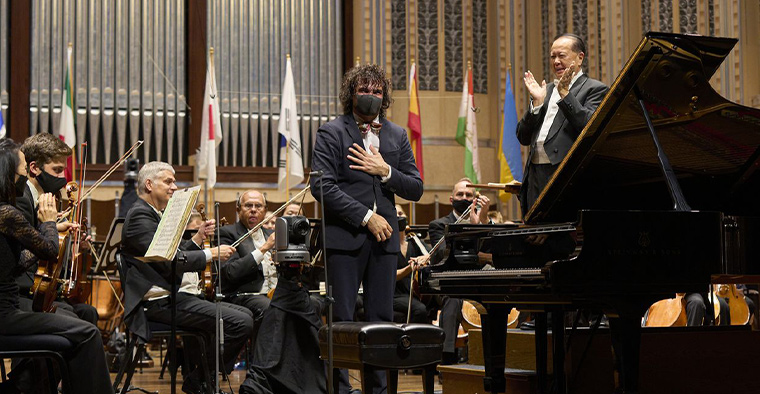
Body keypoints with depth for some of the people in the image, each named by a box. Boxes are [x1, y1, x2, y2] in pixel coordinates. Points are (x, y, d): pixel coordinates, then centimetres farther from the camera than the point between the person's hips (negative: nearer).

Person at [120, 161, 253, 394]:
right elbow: (168, 261, -20)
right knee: (241, 323, -20)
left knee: (240, 314, 16)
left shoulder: (153, 215, 22)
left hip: (168, 296, 11)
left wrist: (197, 240, 7)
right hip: (157, 302, -11)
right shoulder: (140, 215, -11)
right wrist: (210, 254, -13)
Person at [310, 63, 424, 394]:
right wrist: (366, 217, -13)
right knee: (341, 319, -3)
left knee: (381, 319, 5)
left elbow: (415, 189, 10)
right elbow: (322, 186, -11)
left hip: (384, 236, 4)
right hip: (344, 237, -4)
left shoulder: (397, 136, 14)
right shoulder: (331, 133, 0)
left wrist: (385, 171, -7)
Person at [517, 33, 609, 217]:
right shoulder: (546, 90, 22)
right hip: (536, 177, 6)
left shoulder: (595, 89, 3)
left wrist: (565, 94, -13)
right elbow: (523, 138, 15)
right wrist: (537, 102, 1)